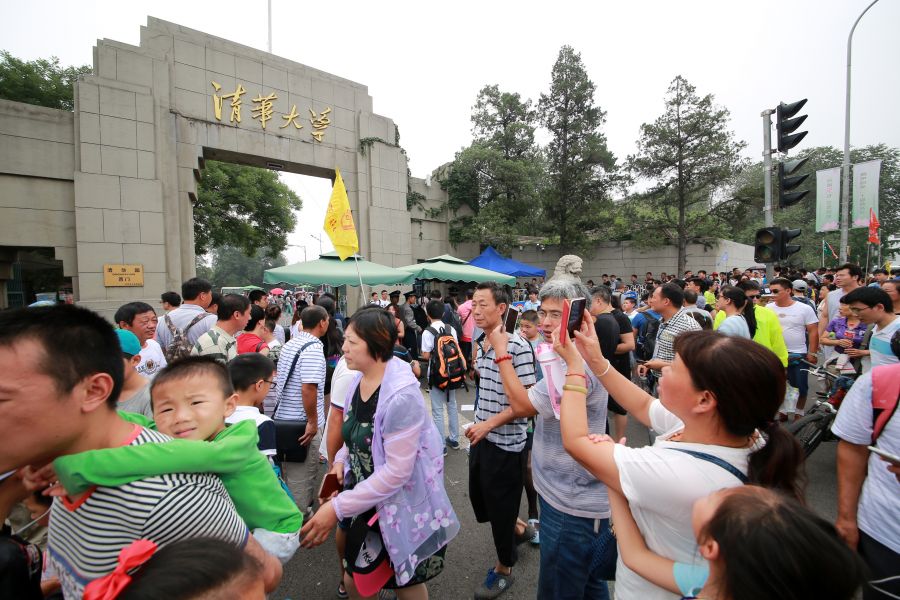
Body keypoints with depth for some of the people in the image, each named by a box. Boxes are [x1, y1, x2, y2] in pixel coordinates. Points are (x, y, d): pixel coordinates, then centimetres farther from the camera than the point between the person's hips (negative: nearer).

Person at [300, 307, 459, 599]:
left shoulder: (401, 397, -30)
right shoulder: (358, 380, -5)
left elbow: (396, 472, -27)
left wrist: (338, 507, -25)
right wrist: (341, 460, -6)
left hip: (401, 508, -7)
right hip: (365, 503, 7)